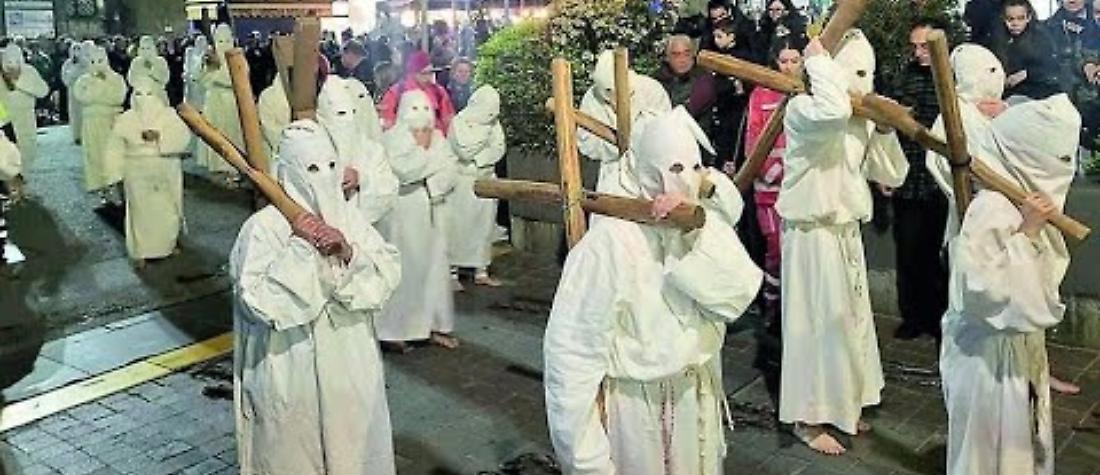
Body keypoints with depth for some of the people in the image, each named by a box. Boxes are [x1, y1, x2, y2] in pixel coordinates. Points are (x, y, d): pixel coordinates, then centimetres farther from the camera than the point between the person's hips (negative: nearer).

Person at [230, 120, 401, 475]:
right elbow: (258, 299, -19)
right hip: (291, 369, -4)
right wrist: (298, 247, -23)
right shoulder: (264, 226, -12)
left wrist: (348, 251, -19)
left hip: (350, 365, 4)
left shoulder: (347, 219, 2)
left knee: (352, 444, 16)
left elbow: (389, 273, -3)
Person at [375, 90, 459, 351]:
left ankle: (433, 324, 15)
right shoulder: (392, 138, -5)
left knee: (433, 267, 7)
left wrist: (430, 185, -9)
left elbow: (450, 172, 6)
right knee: (402, 269, -5)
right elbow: (402, 172, -19)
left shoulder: (437, 137, 13)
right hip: (402, 213, -6)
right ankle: (394, 330, 1)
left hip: (431, 212, 6)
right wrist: (423, 148, -7)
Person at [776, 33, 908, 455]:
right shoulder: (803, 108, -15)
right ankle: (808, 418, 12)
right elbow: (834, 111, -40)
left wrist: (884, 129, -4)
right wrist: (819, 61, -24)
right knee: (817, 321, -1)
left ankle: (840, 406, 31)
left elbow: (892, 175, 9)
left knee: (849, 318, 15)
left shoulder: (860, 121, 8)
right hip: (811, 233, -8)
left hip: (846, 231, 8)